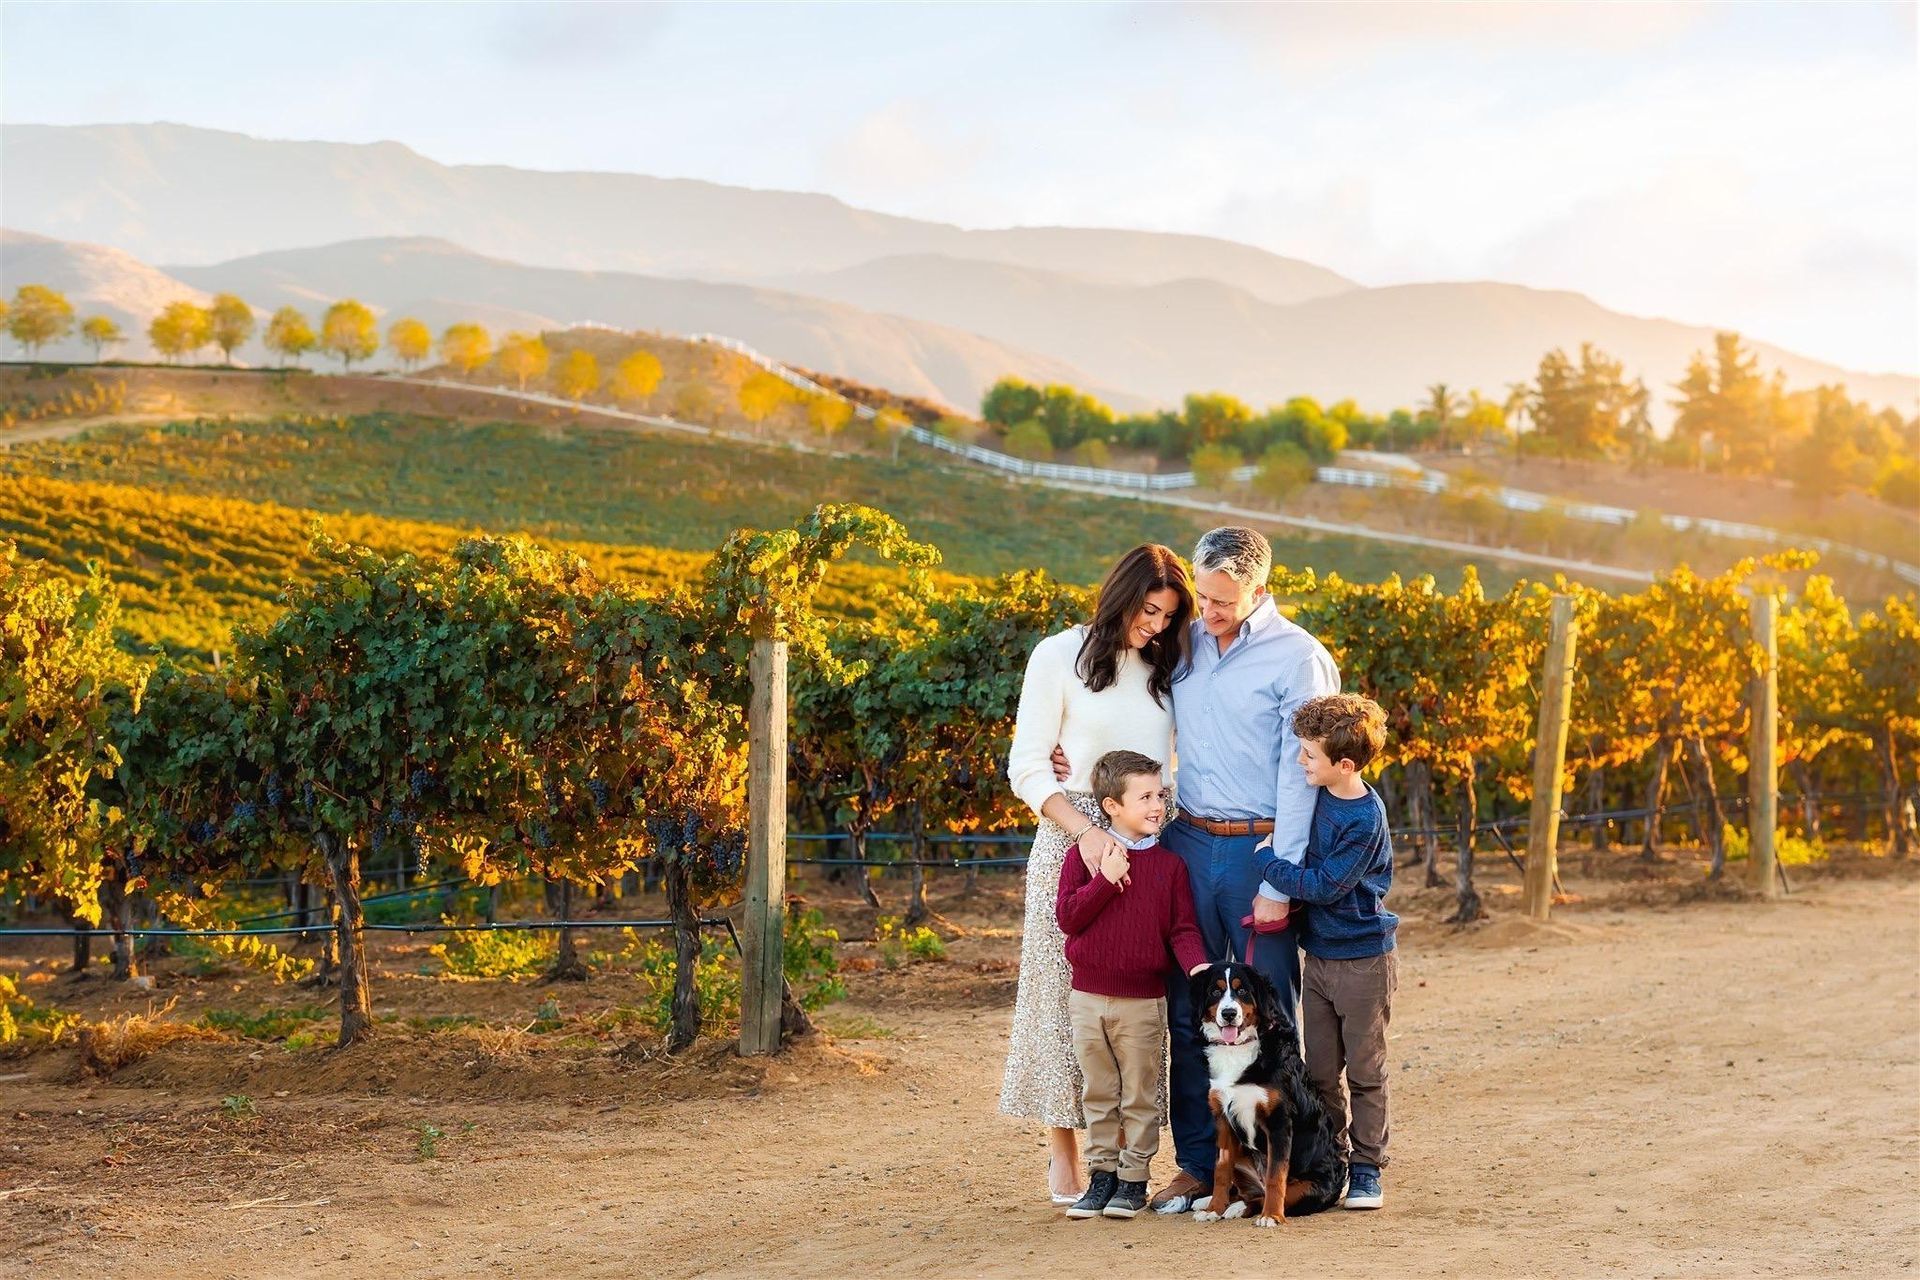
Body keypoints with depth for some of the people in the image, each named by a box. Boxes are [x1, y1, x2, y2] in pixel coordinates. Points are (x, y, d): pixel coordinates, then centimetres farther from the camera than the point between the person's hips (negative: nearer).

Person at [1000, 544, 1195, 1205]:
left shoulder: (1166, 666, 13)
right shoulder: (1060, 656, -1)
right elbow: (1027, 768, -7)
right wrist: (1088, 831, -18)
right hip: (1074, 836, -4)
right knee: (1068, 990, -1)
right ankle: (1063, 1155, 8)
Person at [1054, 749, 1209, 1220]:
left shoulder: (1169, 865, 1)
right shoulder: (1085, 856, 1)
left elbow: (1182, 928, -2)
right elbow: (1067, 916, -8)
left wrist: (1196, 965, -20)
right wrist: (1105, 879, -16)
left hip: (1144, 1003, -1)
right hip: (1088, 998, 1)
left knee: (1141, 1096, 4)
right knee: (1098, 1094, 10)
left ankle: (1134, 1178, 13)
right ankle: (1103, 1173, 19)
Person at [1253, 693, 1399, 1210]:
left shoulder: (1364, 819, -20)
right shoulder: (1318, 797, 2)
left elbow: (1323, 885, -21)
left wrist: (1267, 863, -14)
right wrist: (1284, 898, 3)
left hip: (1363, 960, -7)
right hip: (1318, 955, 7)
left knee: (1364, 1071, 5)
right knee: (1319, 1071, 10)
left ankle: (1366, 1167, 14)